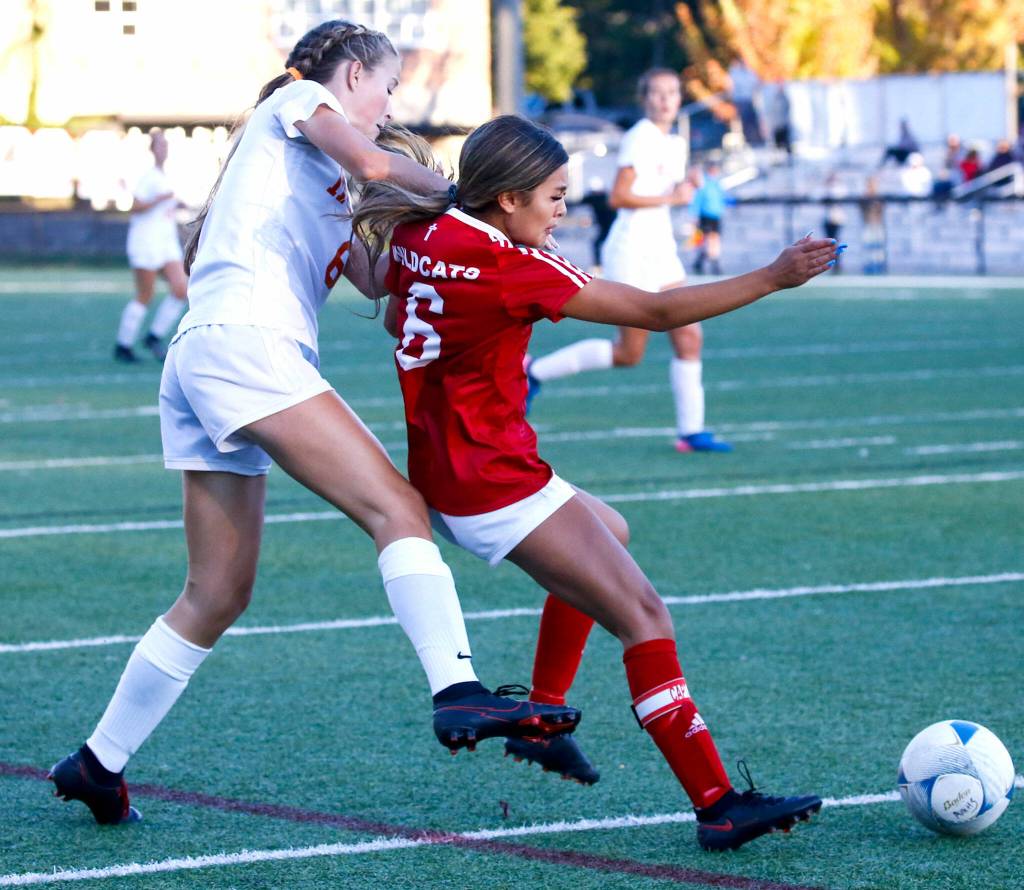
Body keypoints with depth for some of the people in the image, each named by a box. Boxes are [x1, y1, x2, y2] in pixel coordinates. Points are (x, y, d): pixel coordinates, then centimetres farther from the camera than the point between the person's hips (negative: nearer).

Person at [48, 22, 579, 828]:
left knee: (219, 594, 13)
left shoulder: (323, 191, 33)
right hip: (241, 343, -10)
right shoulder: (300, 100, 9)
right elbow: (369, 160, -10)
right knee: (397, 508, -20)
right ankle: (458, 692, -37)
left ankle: (99, 764, 19)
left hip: (197, 367, 10)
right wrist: (447, 188, 5)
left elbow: (378, 279, 26)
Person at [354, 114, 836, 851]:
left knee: (610, 533, 31)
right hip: (498, 483, -10)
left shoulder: (418, 235, 2)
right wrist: (773, 278, -16)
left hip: (443, 477, 10)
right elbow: (656, 312, -18)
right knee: (645, 617, -11)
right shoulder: (511, 267, -21)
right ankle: (718, 805, -16)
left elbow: (396, 319, 23)